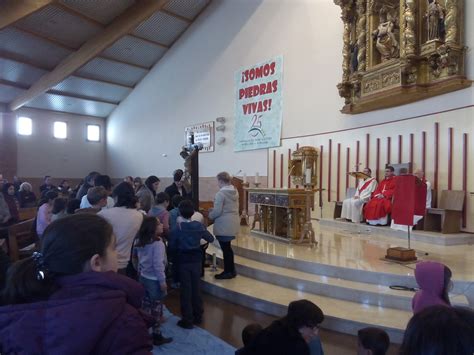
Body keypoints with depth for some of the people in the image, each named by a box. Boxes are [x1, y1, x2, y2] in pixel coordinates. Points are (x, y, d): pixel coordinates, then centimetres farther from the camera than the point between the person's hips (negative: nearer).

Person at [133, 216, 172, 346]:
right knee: (156, 307, 5)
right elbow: (158, 265, -23)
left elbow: (135, 256, 13)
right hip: (154, 279, -8)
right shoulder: (158, 244, -23)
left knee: (146, 305, 18)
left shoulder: (140, 242, 2)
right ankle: (156, 335, 15)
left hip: (143, 277, 8)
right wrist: (162, 281, -16)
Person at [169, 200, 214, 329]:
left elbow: (171, 246, -9)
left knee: (186, 289, 6)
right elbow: (211, 239, 3)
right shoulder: (199, 226, -7)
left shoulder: (177, 228, -14)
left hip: (183, 260, -2)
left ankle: (187, 320, 11)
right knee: (196, 288, 15)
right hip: (196, 259, 3)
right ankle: (198, 316, 26)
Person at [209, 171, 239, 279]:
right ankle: (231, 270, 28)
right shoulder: (235, 191, 8)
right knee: (227, 247, 19)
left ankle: (229, 272, 15)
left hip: (224, 225, -9)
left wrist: (210, 215, 2)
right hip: (232, 224, 9)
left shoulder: (220, 193, -19)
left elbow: (217, 211, -20)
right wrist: (213, 211, 19)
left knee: (225, 248, 4)